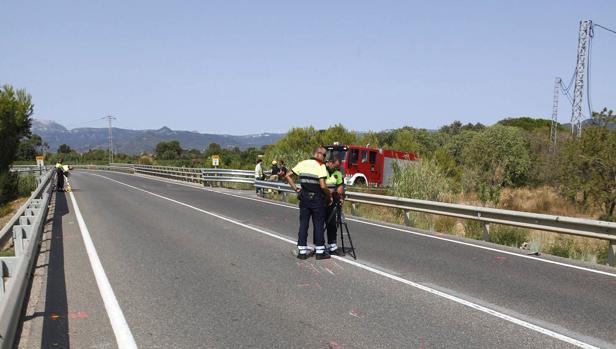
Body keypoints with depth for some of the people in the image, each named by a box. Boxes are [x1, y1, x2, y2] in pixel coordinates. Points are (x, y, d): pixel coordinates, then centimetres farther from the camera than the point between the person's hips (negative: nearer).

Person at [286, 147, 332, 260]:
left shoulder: (302, 164, 4)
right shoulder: (321, 166, -12)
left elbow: (288, 176, 7)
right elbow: (323, 186, -20)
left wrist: (296, 189, 10)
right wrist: (329, 196, -4)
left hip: (304, 198, 4)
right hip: (317, 199, -4)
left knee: (303, 224, 9)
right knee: (318, 225, 6)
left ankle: (302, 251, 11)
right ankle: (319, 252, 11)